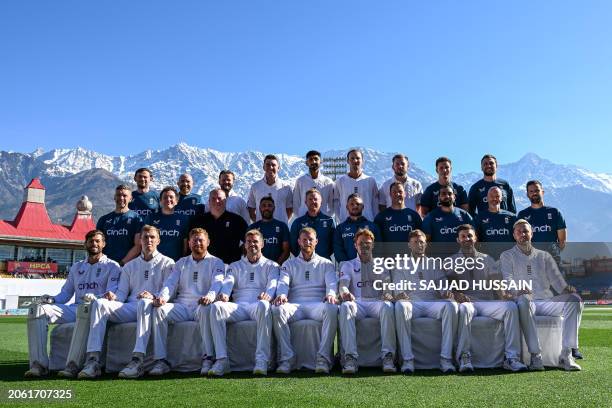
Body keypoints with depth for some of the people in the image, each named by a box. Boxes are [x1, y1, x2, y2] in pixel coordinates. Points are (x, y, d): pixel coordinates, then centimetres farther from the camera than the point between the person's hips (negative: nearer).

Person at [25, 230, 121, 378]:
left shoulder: (112, 266, 9)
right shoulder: (76, 267, 27)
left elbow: (112, 294, -5)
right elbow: (66, 293, 23)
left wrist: (95, 298, -27)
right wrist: (52, 300, 0)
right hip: (74, 309, 6)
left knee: (86, 308, -42)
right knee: (37, 309, -16)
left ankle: (72, 365, -43)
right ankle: (39, 364, -26)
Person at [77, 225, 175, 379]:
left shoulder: (167, 263, 14)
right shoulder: (130, 266, 27)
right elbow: (122, 293, 17)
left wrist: (153, 296, -20)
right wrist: (114, 296, -7)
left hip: (150, 307, -4)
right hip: (129, 308, 4)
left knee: (144, 302, -39)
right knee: (99, 303, -21)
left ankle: (138, 361, -47)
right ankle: (93, 360, -31)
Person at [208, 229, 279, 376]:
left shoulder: (271, 265, 21)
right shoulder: (235, 266, 28)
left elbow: (273, 284, 3)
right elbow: (228, 282, 9)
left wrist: (267, 294, -23)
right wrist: (224, 294, -16)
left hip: (258, 306, -2)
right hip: (238, 306, 2)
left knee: (264, 305, -40)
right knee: (216, 306, -30)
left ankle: (262, 360, -38)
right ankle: (221, 359, -31)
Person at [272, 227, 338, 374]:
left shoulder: (326, 263, 22)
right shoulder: (289, 264, 23)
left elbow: (332, 282, 5)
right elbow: (283, 282, 6)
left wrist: (331, 294, -20)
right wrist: (282, 294, -19)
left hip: (318, 304, 0)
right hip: (295, 305, 1)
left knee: (331, 309, -36)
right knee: (277, 310, -33)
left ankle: (323, 358, -33)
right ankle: (286, 358, -30)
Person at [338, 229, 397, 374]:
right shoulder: (348, 265, 23)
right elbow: (342, 284, 4)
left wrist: (387, 294, -16)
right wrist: (345, 292, -23)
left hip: (377, 302, 0)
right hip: (357, 303, 0)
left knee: (387, 306, -36)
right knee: (345, 306, -36)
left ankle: (388, 356, -38)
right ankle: (350, 358, -41)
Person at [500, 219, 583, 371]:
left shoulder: (544, 256, 25)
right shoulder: (507, 256, 16)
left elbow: (556, 278, 12)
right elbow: (507, 279, -2)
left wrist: (566, 288, -13)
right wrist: (517, 290, -26)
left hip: (547, 301, 4)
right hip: (525, 302, -3)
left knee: (574, 299, -24)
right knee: (524, 300, -40)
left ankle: (566, 354, -26)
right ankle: (535, 355, -36)